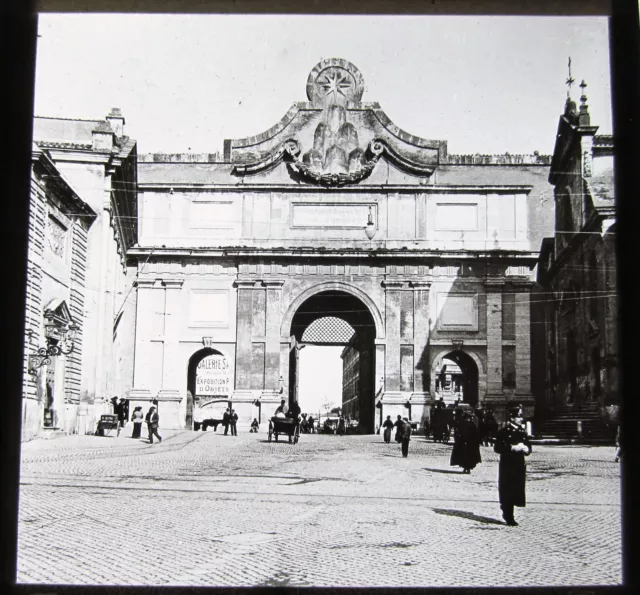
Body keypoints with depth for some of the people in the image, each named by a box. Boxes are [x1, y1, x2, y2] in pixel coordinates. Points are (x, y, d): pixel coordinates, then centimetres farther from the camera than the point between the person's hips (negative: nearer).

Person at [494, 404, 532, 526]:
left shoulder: (522, 431, 12)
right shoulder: (504, 431, -7)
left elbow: (528, 447, 18)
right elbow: (497, 448, -12)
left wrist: (526, 449, -6)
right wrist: (512, 448, -20)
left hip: (519, 466, 6)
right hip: (507, 466, -6)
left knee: (517, 491, 7)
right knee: (508, 492, -3)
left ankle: (507, 513, 22)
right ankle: (509, 517, 5)